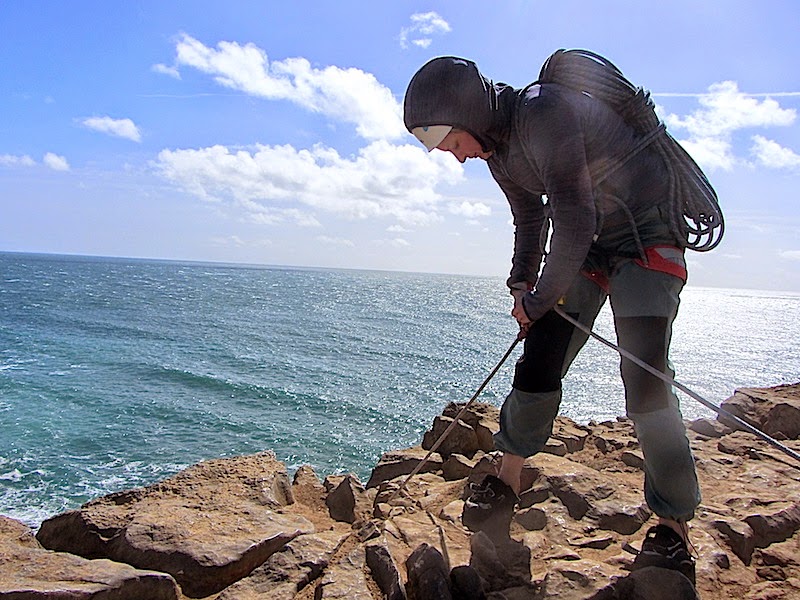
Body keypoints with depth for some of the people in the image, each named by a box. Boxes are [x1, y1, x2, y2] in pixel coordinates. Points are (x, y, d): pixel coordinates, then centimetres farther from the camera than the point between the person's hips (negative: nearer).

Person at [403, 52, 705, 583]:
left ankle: (675, 528, -3)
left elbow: (574, 220, -28)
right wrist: (522, 285, 6)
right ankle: (507, 480, 16)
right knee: (540, 358, 1)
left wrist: (540, 299, -18)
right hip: (586, 244, 8)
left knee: (645, 376, -16)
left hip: (649, 235, -7)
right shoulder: (498, 148, 3)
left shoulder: (545, 113, -26)